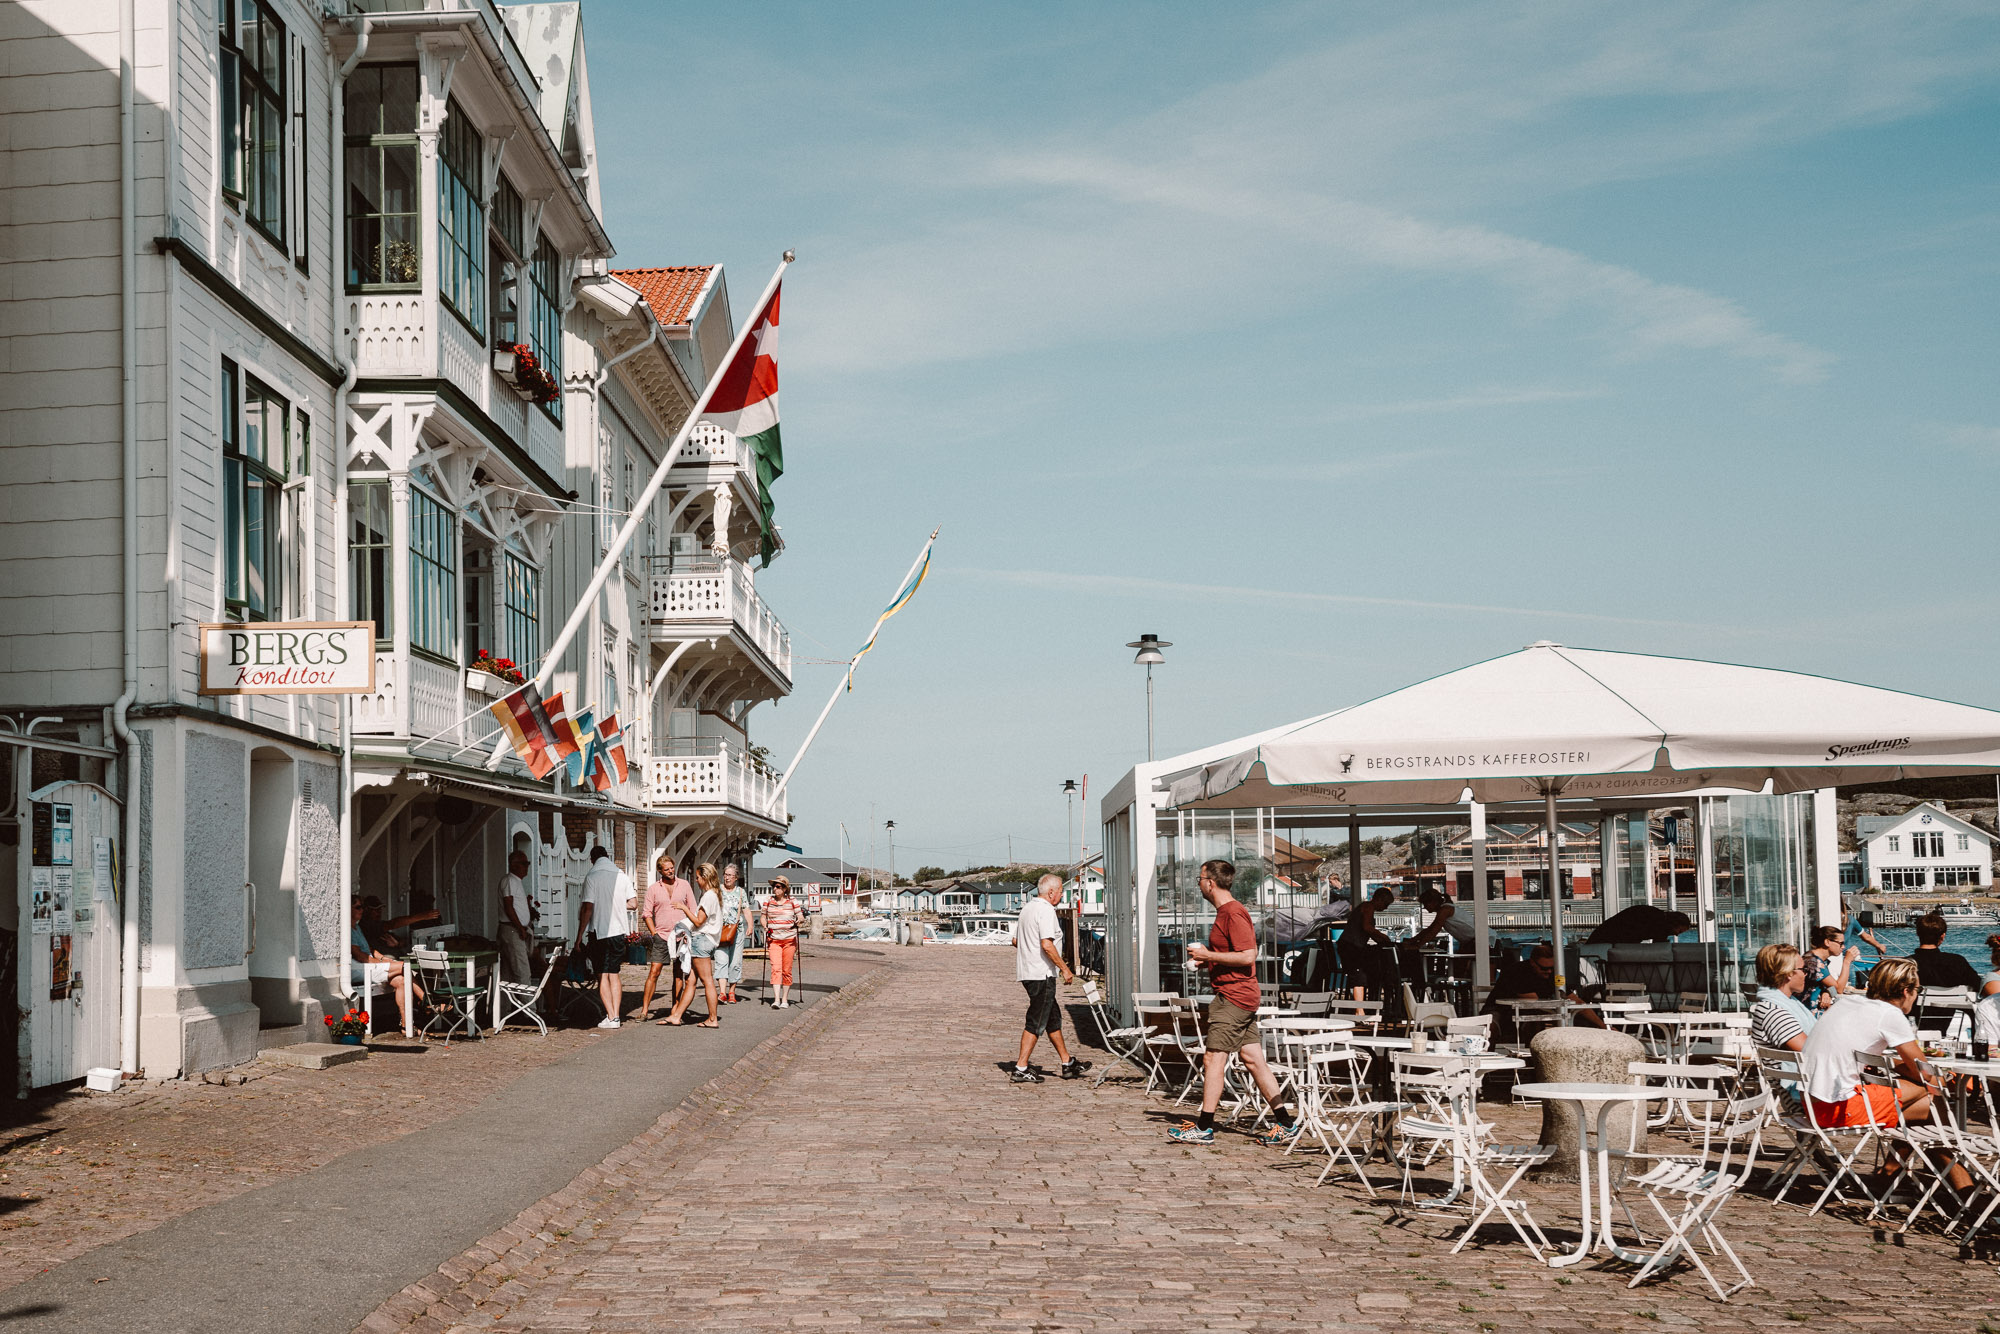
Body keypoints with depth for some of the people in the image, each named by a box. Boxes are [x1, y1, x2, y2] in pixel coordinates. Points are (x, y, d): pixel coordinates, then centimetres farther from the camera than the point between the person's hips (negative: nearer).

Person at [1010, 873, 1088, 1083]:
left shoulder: (1027, 908, 14)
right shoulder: (1045, 911, -16)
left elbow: (1016, 941, 22)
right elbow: (1047, 945, -25)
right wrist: (1065, 968, -17)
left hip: (1027, 972, 10)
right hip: (1041, 974, -10)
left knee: (1054, 1018, 16)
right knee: (1036, 1023, -5)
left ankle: (1068, 1063, 23)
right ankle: (1021, 1069, -4)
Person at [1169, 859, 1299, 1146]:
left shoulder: (1233, 913, -16)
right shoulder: (1225, 912, 17)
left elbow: (1247, 956, -23)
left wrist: (1209, 955, -17)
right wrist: (1206, 957, 14)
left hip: (1233, 997, -10)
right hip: (1238, 996, 10)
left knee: (1213, 1058, -6)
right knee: (1252, 1058, 8)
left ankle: (1204, 1128, -3)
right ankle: (1285, 1123, 8)